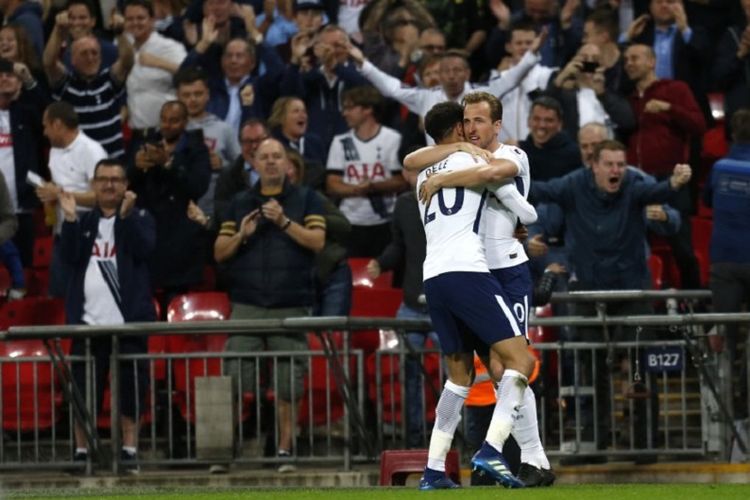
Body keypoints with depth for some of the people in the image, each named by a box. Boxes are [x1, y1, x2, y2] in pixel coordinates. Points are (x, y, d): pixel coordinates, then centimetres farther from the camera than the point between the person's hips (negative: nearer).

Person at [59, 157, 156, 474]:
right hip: (88, 320, 2)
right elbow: (69, 257, 0)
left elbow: (143, 249, -11)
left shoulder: (139, 219, 7)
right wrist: (70, 220, -11)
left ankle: (130, 449, 2)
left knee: (130, 389, -2)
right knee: (84, 390, 2)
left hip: (128, 319, -2)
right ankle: (81, 451, 6)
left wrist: (126, 215, -20)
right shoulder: (83, 222, 14)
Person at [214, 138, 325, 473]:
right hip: (246, 306, 2)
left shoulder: (305, 200, 9)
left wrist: (284, 221, -13)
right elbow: (219, 253, 14)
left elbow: (317, 241, -3)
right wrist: (241, 235, -5)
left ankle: (285, 449, 7)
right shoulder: (239, 204, 16)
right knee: (235, 379, -8)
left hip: (291, 306, -2)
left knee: (288, 386, -1)